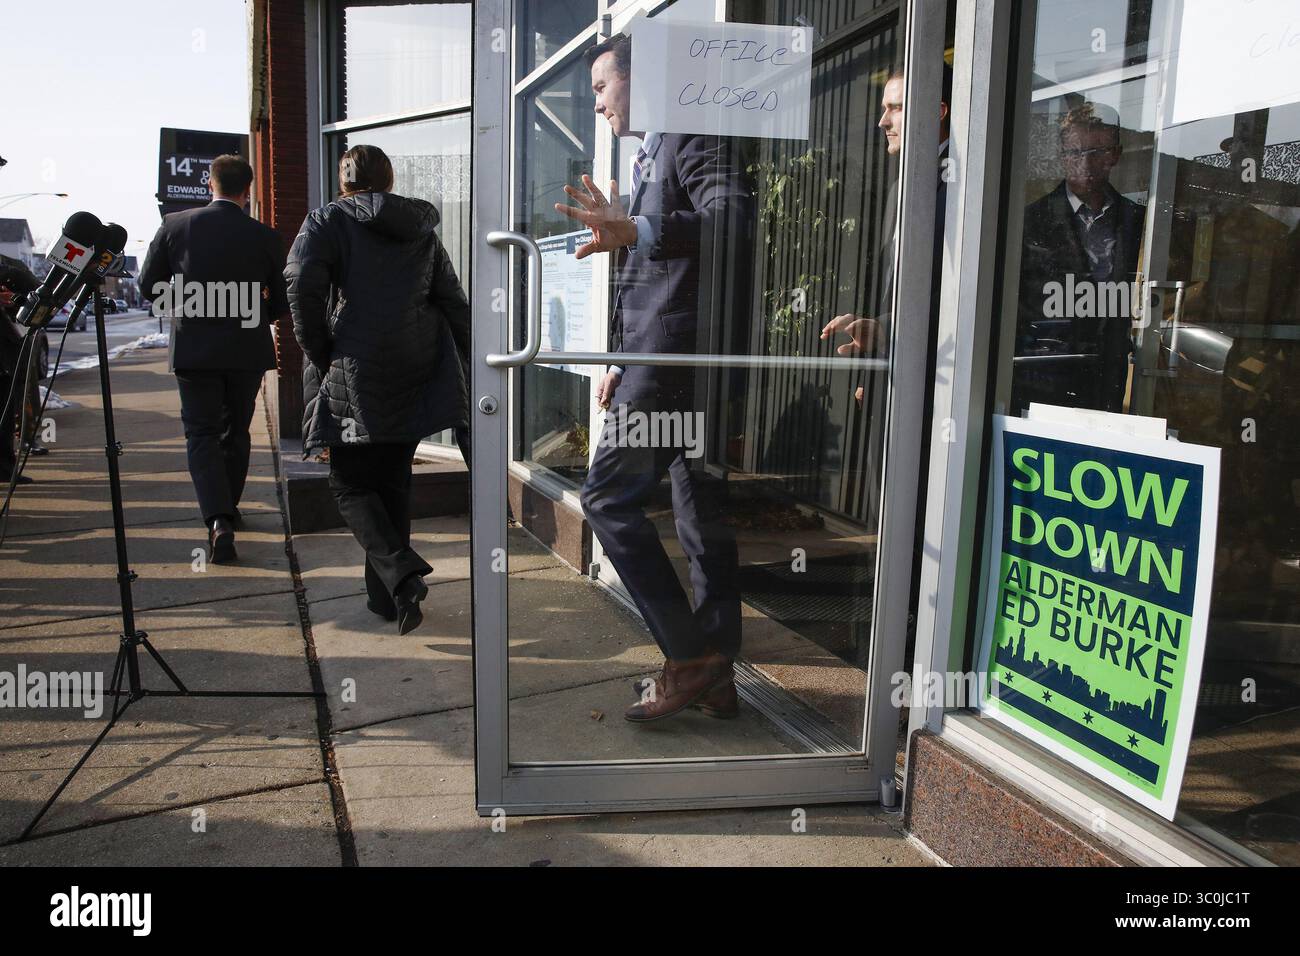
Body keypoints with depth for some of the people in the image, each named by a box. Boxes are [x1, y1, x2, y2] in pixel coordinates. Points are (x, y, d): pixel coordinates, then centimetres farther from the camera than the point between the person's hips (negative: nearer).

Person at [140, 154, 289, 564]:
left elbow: (148, 286, 2)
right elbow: (282, 302, -1)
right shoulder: (264, 236, -6)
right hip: (247, 350, 1)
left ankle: (218, 519, -15)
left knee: (201, 434, 3)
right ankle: (228, 508, 31)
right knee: (236, 431, 17)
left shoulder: (175, 225, -5)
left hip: (193, 348, -1)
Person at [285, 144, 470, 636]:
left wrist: (319, 352, -6)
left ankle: (401, 573, -15)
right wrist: (466, 367, 14)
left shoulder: (328, 220, 1)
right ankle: (385, 596, 19)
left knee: (352, 484, 6)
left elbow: (302, 284, -16)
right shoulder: (422, 229, 15)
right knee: (394, 480, 15)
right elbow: (454, 304, 11)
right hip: (417, 374, 5)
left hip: (355, 374, -5)